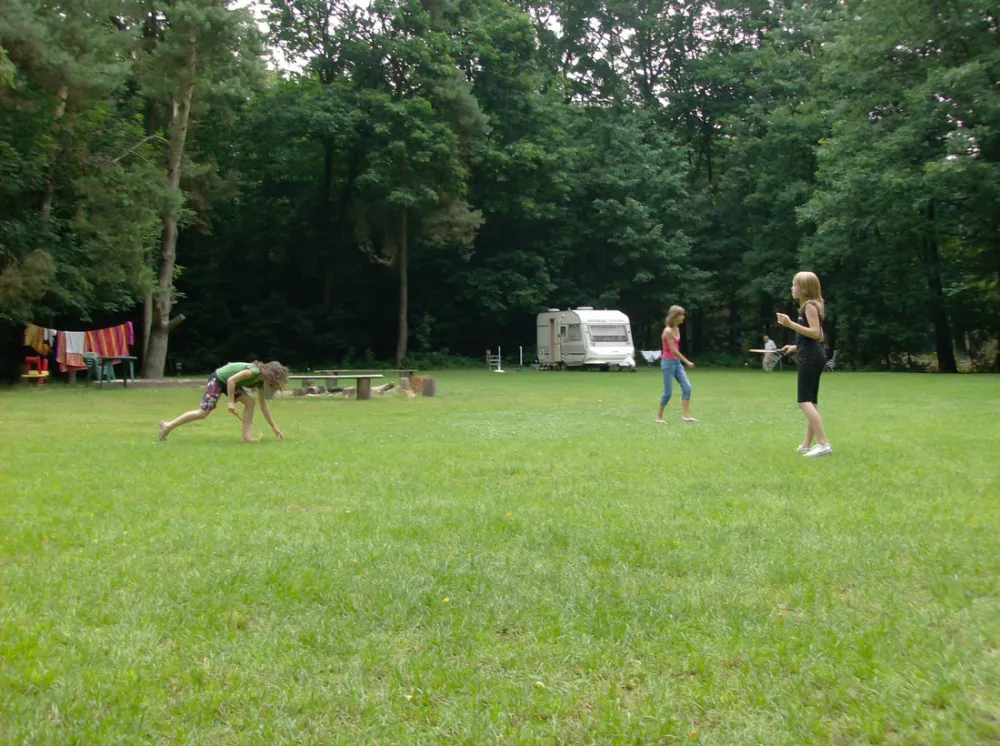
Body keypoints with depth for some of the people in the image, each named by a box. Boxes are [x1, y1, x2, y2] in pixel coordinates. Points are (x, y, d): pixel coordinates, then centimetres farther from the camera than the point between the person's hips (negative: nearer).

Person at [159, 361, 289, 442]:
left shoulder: (260, 381, -2)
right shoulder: (254, 371, -28)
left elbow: (264, 406, 5)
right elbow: (231, 380, -31)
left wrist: (274, 427, 4)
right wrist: (231, 402, -29)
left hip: (228, 383, 8)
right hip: (217, 379, -8)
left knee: (249, 401, -10)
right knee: (203, 413, -9)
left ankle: (246, 436, -8)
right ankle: (168, 426, 4)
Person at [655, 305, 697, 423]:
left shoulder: (677, 329, 8)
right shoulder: (668, 331, -19)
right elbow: (673, 350, -21)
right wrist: (687, 362, -18)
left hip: (677, 362, 8)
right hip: (668, 362, -8)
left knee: (687, 387, -1)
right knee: (668, 392, -3)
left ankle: (687, 415, 0)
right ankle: (659, 416, 11)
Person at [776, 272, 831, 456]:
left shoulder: (809, 305, -11)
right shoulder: (811, 306, 19)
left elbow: (816, 333, -20)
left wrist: (791, 324, -23)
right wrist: (796, 347, 24)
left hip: (811, 358, -11)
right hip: (811, 357, 11)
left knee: (804, 401, -13)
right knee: (810, 402, 10)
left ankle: (823, 444, -18)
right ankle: (807, 445, 14)